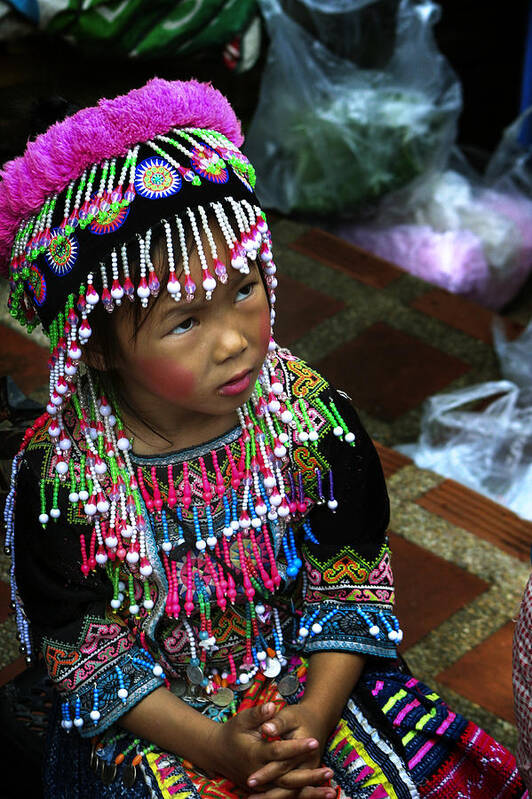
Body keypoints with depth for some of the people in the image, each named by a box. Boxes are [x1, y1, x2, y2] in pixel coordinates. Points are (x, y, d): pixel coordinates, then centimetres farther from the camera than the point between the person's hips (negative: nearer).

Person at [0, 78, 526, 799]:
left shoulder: (311, 413, -12)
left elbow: (352, 582, -4)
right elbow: (83, 652, -11)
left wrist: (318, 713, -17)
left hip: (310, 690, 2)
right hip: (152, 722, -1)